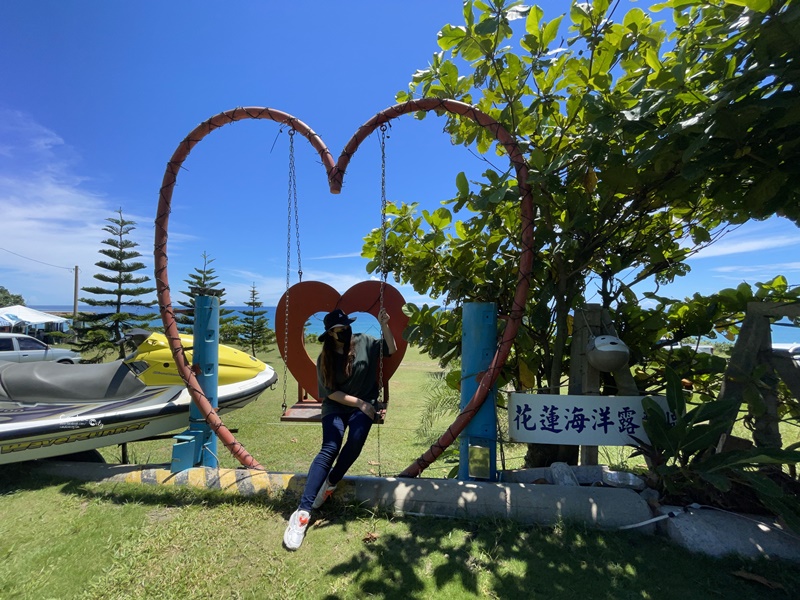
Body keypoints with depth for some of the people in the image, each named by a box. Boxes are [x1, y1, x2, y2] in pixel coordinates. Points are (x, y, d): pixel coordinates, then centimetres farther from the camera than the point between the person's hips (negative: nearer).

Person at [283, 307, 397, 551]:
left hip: (365, 404, 1)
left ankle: (331, 483, -3)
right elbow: (331, 392, -2)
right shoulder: (325, 358, 1)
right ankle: (303, 512, -24)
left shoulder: (364, 342, 1)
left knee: (356, 440, -29)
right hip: (336, 405, 0)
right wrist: (359, 402, -11)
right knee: (330, 449, -23)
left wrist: (384, 325, -12)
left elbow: (391, 350, 2)